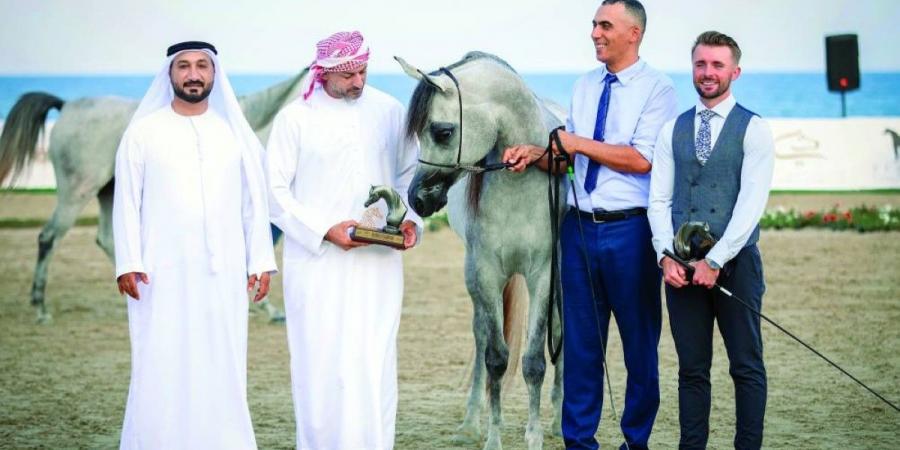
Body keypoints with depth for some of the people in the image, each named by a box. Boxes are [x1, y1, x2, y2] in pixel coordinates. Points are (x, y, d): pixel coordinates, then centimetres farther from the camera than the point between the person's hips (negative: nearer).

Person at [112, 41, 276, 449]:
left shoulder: (234, 133, 10)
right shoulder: (143, 132, 4)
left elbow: (254, 202, 10)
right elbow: (127, 201, 2)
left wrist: (261, 261, 5)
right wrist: (128, 263, -6)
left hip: (222, 273, 2)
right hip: (161, 274, -2)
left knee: (221, 368, 2)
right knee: (161, 369, -3)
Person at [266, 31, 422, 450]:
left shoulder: (390, 112, 5)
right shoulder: (295, 118, -2)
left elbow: (408, 174, 15)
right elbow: (276, 190, -4)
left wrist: (410, 218, -5)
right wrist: (325, 229, -15)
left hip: (378, 261, 2)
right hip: (317, 261, -2)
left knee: (375, 363, 2)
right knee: (321, 362, 1)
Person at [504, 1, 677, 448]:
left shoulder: (657, 89, -7)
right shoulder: (584, 86, 11)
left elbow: (641, 159, -17)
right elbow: (568, 155, 13)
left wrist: (578, 143, -13)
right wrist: (535, 154, -6)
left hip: (628, 229, -5)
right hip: (579, 226, 5)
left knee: (639, 340, 6)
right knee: (579, 339, 9)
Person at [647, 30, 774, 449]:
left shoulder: (753, 129, -1)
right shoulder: (672, 131, 11)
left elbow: (751, 203, -9)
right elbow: (659, 200, 7)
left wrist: (714, 261, -16)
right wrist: (666, 256, -8)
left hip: (735, 262, -3)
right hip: (681, 265, 3)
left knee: (747, 365, 2)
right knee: (692, 367, 8)